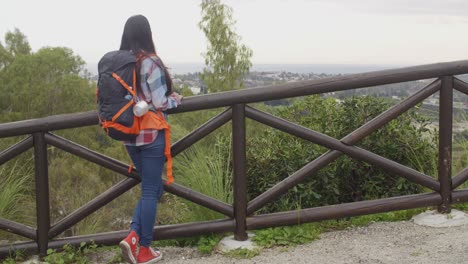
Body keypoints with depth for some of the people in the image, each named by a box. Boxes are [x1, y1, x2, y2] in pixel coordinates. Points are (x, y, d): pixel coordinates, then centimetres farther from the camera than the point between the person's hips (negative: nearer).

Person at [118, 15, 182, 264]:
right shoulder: (151, 62, -15)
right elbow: (160, 104, -16)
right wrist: (176, 99, 3)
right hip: (151, 135, -6)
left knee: (152, 187, 18)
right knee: (150, 190, 4)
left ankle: (132, 236, 3)